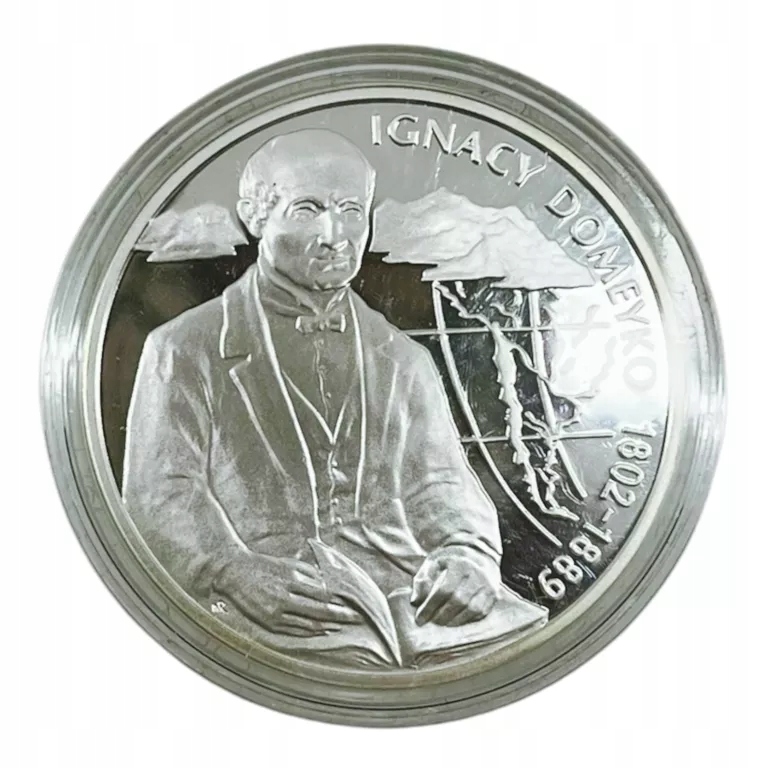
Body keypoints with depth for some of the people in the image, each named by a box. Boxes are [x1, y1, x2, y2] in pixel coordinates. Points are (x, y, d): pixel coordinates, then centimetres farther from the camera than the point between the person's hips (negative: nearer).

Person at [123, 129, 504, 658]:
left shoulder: (406, 360, 21)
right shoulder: (184, 350, 9)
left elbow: (439, 480, 13)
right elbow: (161, 491, 0)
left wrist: (471, 553, -11)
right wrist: (236, 571, -21)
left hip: (406, 599, 4)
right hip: (266, 620, -3)